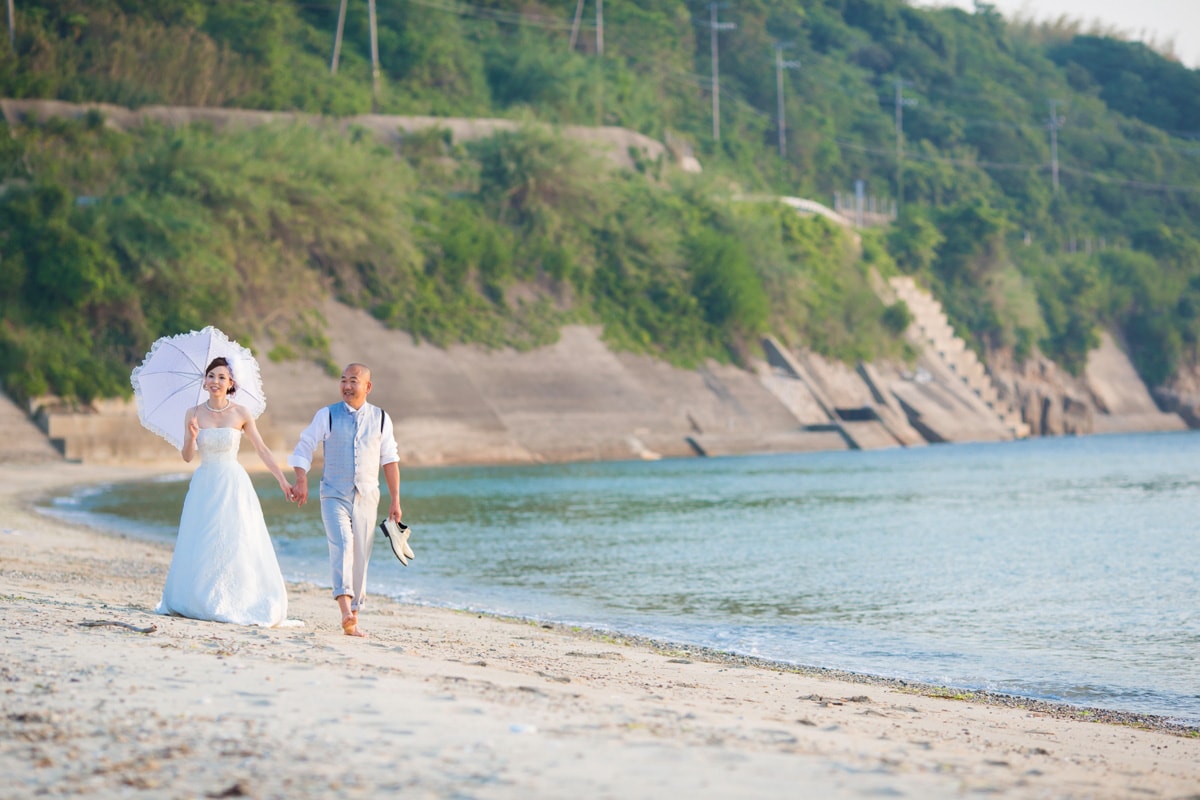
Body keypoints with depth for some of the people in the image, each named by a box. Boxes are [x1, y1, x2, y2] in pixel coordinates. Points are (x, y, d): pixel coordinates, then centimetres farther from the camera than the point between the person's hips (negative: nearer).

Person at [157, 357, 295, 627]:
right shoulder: (194, 414, 0)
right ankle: (196, 602, 9)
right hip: (204, 485, 1)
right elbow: (187, 457, -3)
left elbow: (262, 450, 3)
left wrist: (283, 481, -1)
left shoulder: (241, 414, -2)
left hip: (234, 485, -1)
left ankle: (234, 604, 2)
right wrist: (192, 437, -23)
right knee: (200, 549, -1)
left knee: (235, 546, -5)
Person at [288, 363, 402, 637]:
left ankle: (353, 617, 13)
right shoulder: (327, 416, 1)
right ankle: (345, 608, -37)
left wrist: (395, 500, 9)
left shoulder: (381, 419, 7)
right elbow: (304, 447, 4)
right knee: (342, 543, -24)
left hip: (366, 498, 3)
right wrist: (301, 481, -11)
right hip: (334, 496, -3)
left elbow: (390, 460, 11)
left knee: (360, 557, 4)